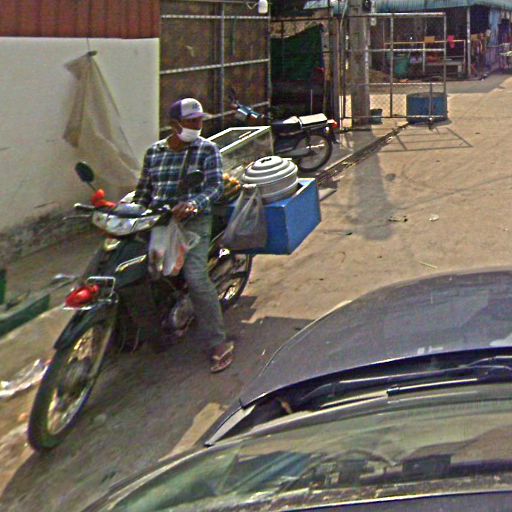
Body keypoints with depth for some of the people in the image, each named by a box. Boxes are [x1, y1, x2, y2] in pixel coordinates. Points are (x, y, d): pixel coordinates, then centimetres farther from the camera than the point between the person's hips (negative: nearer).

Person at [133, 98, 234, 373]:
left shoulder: (207, 149, 5)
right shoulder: (154, 152, 15)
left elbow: (216, 185, -6)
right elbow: (143, 190, 19)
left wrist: (194, 203, -25)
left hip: (193, 220, -4)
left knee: (196, 276, -23)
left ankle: (218, 343, -13)